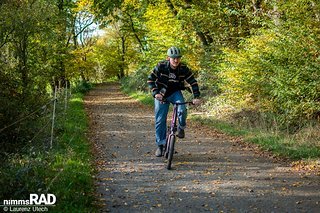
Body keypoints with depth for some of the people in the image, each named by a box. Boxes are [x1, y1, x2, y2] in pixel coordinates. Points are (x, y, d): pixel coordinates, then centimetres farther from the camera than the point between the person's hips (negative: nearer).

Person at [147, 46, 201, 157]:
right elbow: (150, 79, -14)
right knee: (160, 120, -1)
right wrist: (155, 93, -25)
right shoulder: (161, 66, -19)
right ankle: (160, 145, 13)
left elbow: (193, 82, -9)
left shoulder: (184, 69, -15)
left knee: (182, 110, -29)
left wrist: (196, 97, -19)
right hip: (161, 95, 0)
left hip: (175, 93, 0)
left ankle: (181, 128, 2)